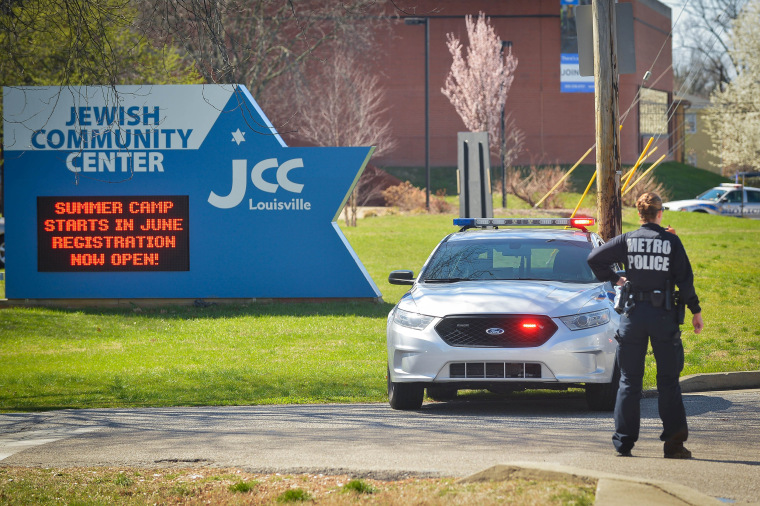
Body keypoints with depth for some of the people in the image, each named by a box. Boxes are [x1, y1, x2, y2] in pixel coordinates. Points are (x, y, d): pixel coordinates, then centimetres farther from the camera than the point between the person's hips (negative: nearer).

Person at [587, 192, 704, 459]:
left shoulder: (627, 240, 0)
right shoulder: (671, 241, -1)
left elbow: (594, 259, -3)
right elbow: (685, 279, -1)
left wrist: (614, 278, 10)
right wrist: (695, 311, 7)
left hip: (633, 314, 1)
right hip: (664, 316, -1)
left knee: (630, 380, 7)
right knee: (668, 380, 4)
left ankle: (624, 442, 5)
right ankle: (674, 440, -4)